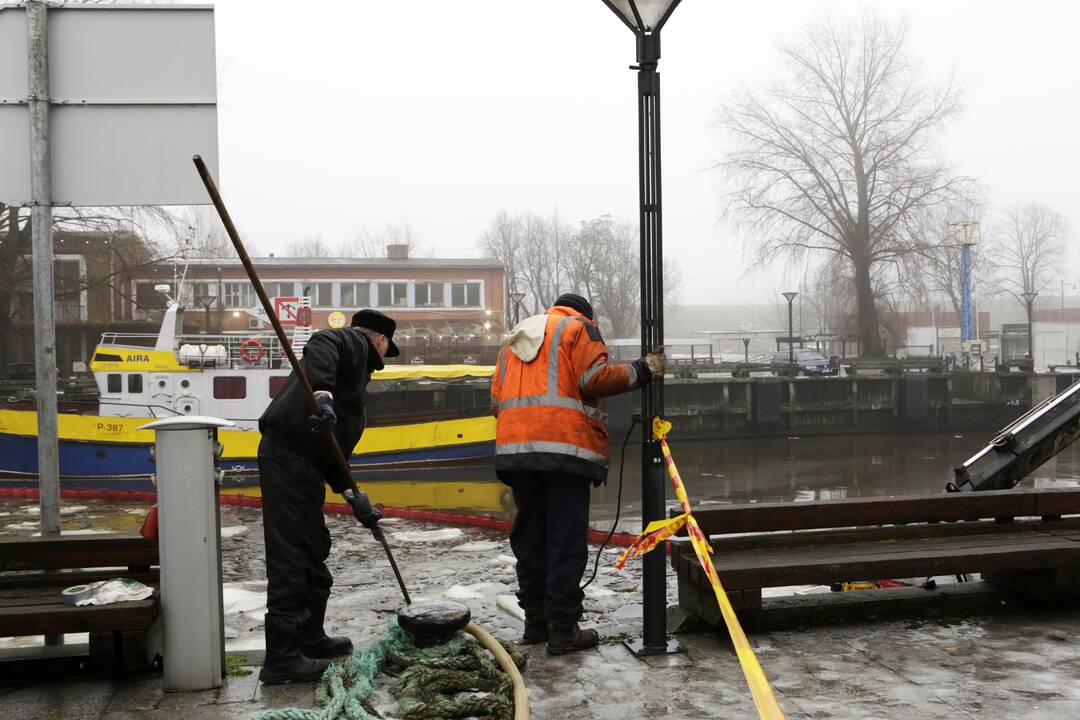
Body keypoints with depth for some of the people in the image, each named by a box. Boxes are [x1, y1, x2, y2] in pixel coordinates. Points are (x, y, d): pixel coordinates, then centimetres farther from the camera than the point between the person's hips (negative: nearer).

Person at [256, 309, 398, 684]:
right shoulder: (352, 342, 4)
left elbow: (335, 448, 25)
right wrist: (322, 395, -38)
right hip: (289, 455, -11)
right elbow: (318, 349, -22)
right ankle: (281, 659, -4)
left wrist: (352, 496, 17)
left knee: (313, 550, 20)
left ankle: (310, 638, 34)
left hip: (304, 462, 11)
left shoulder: (356, 372, 29)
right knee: (289, 556, -8)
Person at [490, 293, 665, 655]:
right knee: (567, 540, -3)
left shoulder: (513, 338, 26)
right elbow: (595, 378, -8)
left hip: (515, 446, 6)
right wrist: (642, 370, 2)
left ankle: (536, 619, 20)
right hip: (565, 446, -6)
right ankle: (563, 629, -2)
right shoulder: (577, 327, 7)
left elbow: (497, 400, 19)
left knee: (530, 536, 13)